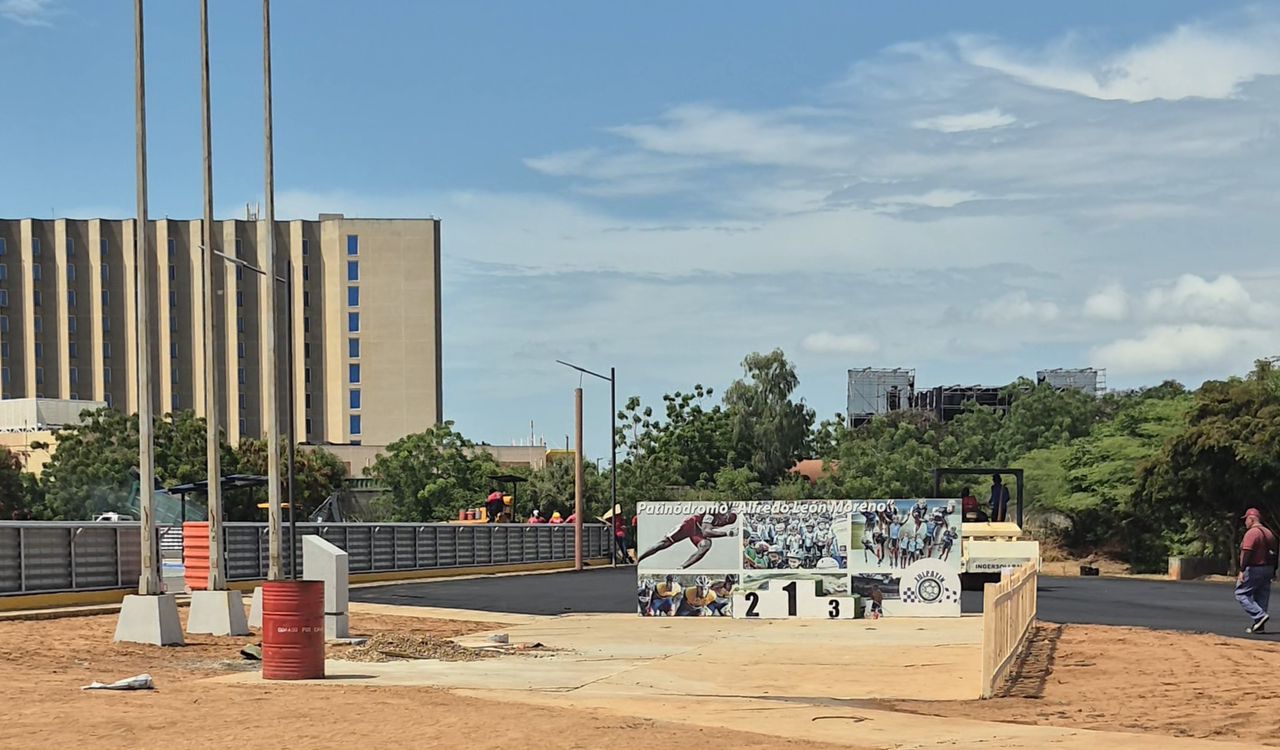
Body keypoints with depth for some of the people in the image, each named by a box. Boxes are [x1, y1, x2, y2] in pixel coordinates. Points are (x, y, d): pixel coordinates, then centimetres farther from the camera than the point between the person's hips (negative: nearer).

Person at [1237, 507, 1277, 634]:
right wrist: (1273, 571, 21)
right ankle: (1259, 626, 10)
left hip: (1254, 569, -9)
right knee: (1261, 597, 11)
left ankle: (1260, 615, -15)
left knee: (1241, 593, -2)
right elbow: (1274, 553, 18)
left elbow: (1246, 552, -22)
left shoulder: (1251, 533, -14)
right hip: (1268, 569, 9)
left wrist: (1242, 570, -24)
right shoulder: (1268, 532, 15)